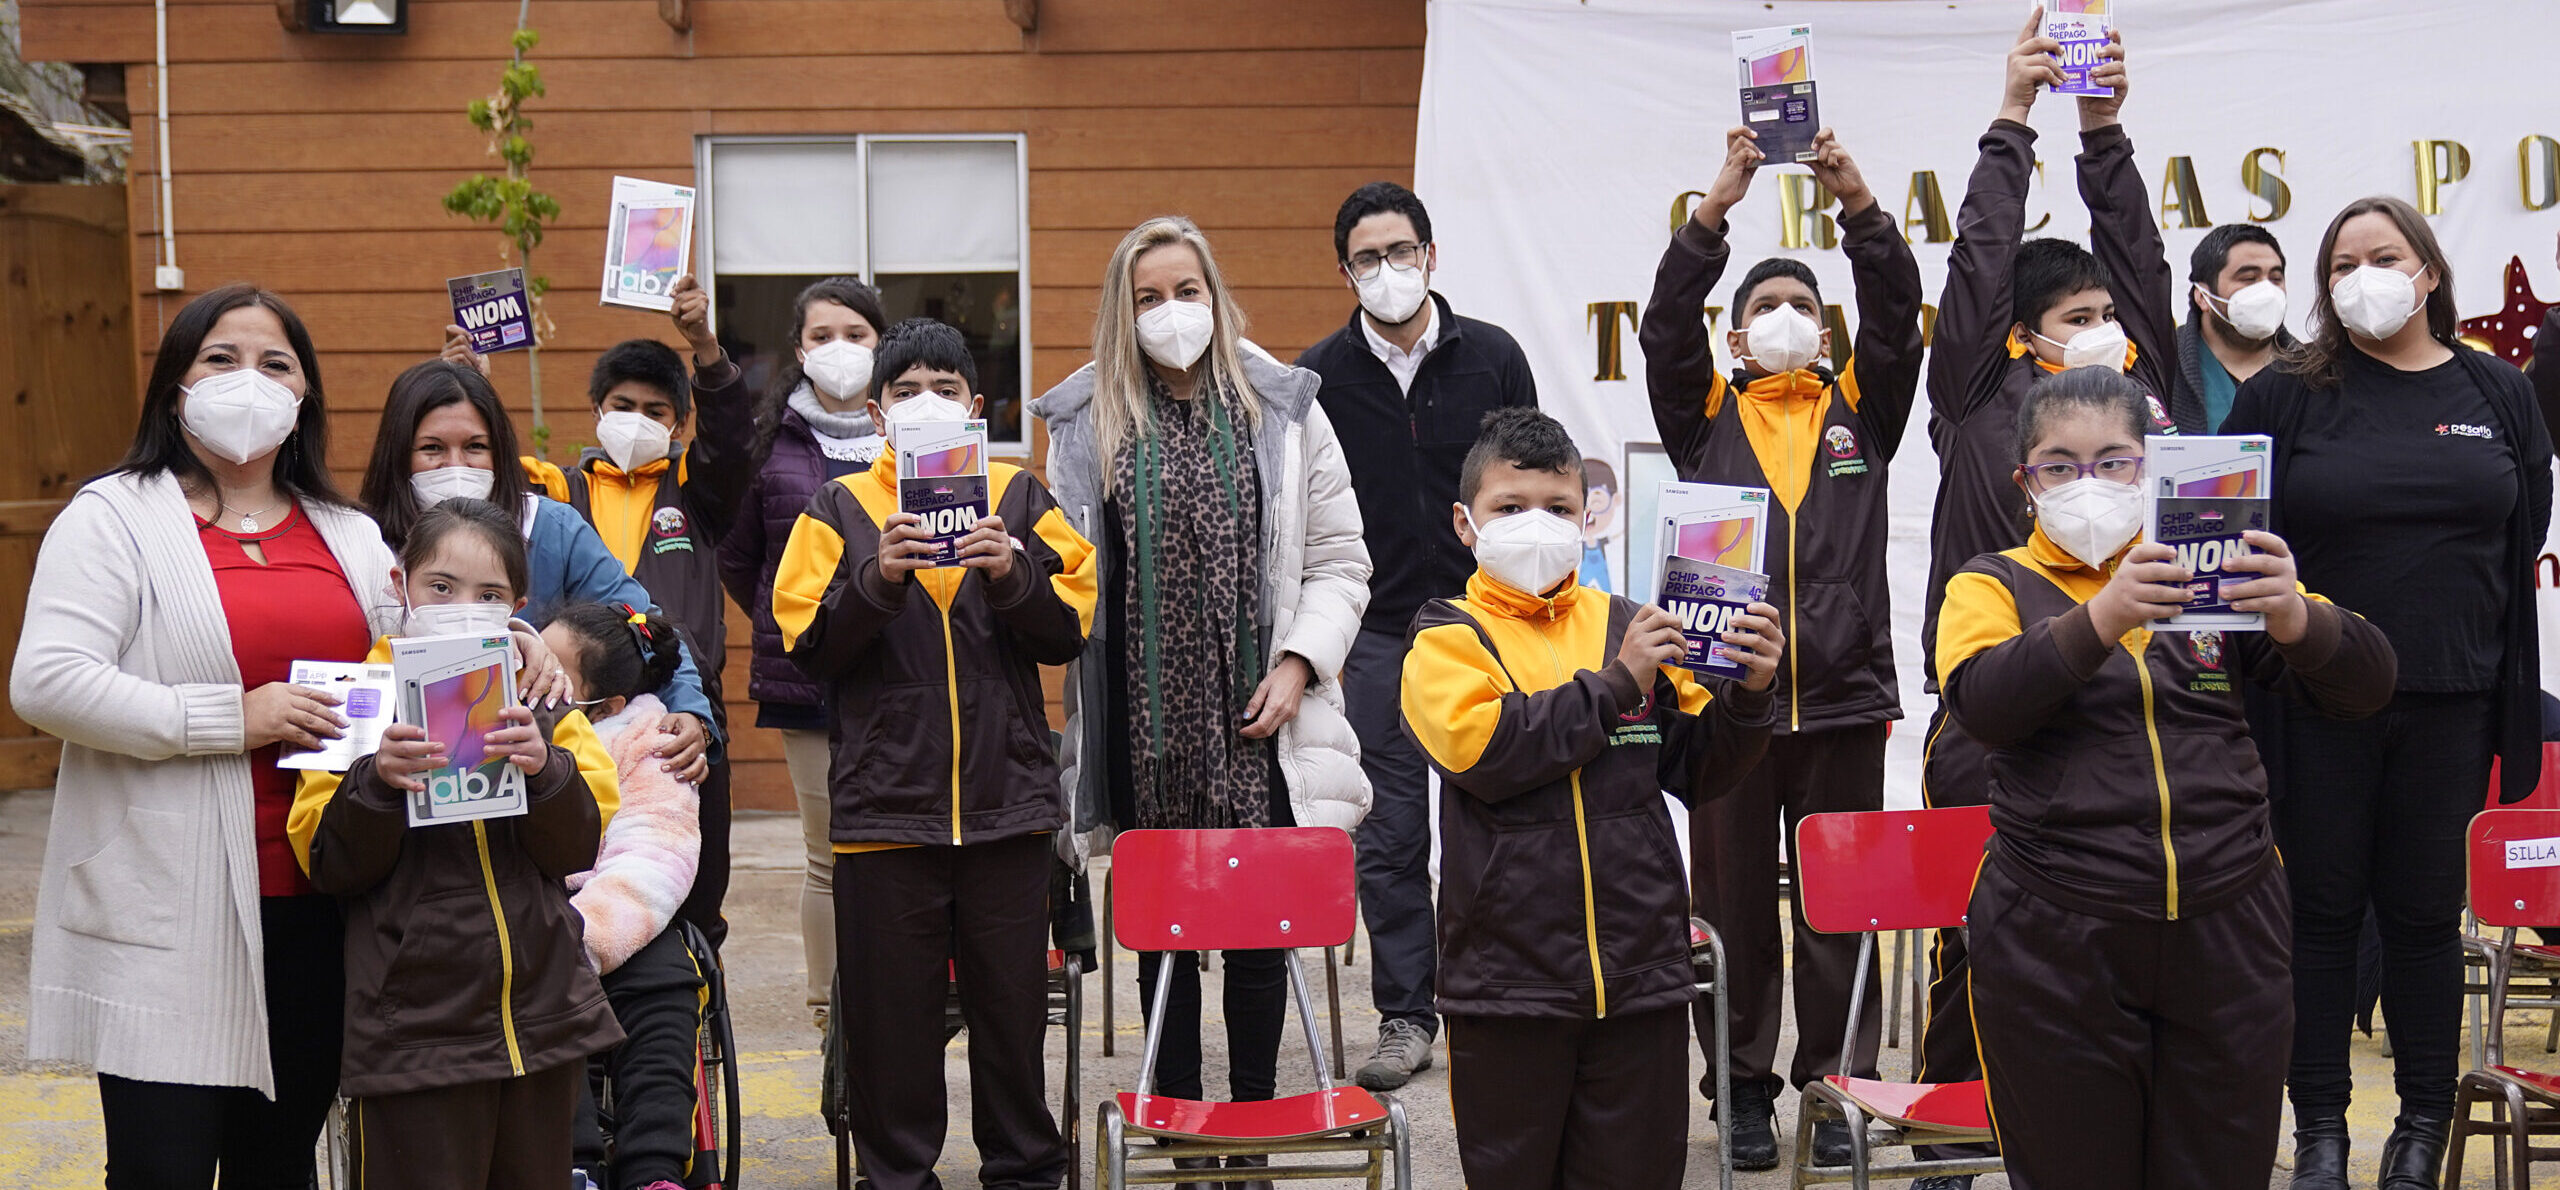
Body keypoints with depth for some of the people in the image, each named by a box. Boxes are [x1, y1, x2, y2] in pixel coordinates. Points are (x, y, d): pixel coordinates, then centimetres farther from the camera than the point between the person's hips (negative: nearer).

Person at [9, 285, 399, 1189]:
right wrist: (231, 719, -18)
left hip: (314, 905, 5)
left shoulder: (351, 537, 16)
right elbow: (46, 681, -13)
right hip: (172, 917, -5)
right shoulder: (115, 518, -1)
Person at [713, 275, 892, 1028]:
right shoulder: (772, 442, 7)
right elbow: (735, 556, 16)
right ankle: (830, 1013, 11)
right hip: (809, 677, 1)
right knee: (830, 856, 3)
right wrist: (789, 626, 11)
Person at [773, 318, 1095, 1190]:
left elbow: (1069, 632, 2)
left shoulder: (1018, 497, 9)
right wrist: (876, 578, -18)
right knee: (891, 1004, 4)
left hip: (1005, 796, 1)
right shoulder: (839, 510, 8)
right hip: (885, 797, 0)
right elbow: (808, 645, -3)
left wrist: (1012, 575, -16)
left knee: (1013, 998, 6)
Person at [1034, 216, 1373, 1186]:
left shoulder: (1282, 412, 5)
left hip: (1253, 716, -1)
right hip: (1143, 724, 1)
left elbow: (1338, 560, 7)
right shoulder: (1087, 424, 6)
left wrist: (1298, 662, -4)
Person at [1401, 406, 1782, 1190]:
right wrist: (1613, 686, -16)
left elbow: (1698, 771, 9)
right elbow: (1481, 748, -19)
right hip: (1508, 975, -3)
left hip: (1641, 973, 3)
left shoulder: (1627, 627, 8)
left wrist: (1745, 696, -8)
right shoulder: (1448, 640, 0)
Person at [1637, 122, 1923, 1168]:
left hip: (1842, 695, 1)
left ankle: (1837, 1086, 17)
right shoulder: (1707, 416, 10)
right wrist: (1719, 207, -16)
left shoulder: (1860, 409, 12)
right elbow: (1665, 326, -5)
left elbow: (1897, 316, -1)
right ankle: (1744, 1089, 16)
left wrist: (1857, 201, -15)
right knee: (1735, 905, 6)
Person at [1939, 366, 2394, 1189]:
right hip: (2056, 939, -2)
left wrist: (2294, 617, -21)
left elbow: (2363, 687, 1)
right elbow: (1983, 704, -17)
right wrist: (2102, 618, -33)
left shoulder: (2216, 574, 11)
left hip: (2227, 932, 2)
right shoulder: (1994, 587, 4)